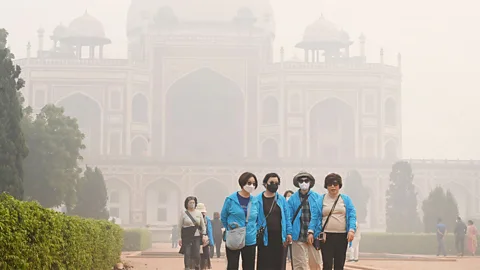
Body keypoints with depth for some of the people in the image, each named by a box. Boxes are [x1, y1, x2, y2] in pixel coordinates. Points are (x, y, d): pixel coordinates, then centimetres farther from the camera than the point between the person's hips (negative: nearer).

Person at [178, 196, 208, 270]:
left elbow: (203, 225, 13)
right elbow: (180, 227, 4)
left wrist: (204, 235, 3)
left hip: (196, 237, 1)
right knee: (187, 254, -6)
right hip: (186, 236, -1)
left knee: (196, 254, -5)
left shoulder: (198, 213, 9)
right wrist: (180, 238, -2)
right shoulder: (183, 214, 3)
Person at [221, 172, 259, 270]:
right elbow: (223, 217, 6)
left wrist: (254, 231, 5)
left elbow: (258, 219, 17)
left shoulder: (255, 201, 4)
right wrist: (230, 230, 4)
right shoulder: (231, 199, -5)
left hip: (250, 241, 3)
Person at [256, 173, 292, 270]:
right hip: (265, 237, -3)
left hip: (279, 237, 3)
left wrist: (289, 233, 2)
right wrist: (255, 234, -6)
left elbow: (286, 217, 8)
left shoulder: (281, 199, 8)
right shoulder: (258, 200, 0)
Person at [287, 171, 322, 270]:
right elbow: (289, 217, 3)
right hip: (298, 236, 0)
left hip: (313, 235, 0)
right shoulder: (293, 198, 4)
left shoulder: (316, 197, 3)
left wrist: (311, 231, -8)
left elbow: (316, 216, 0)